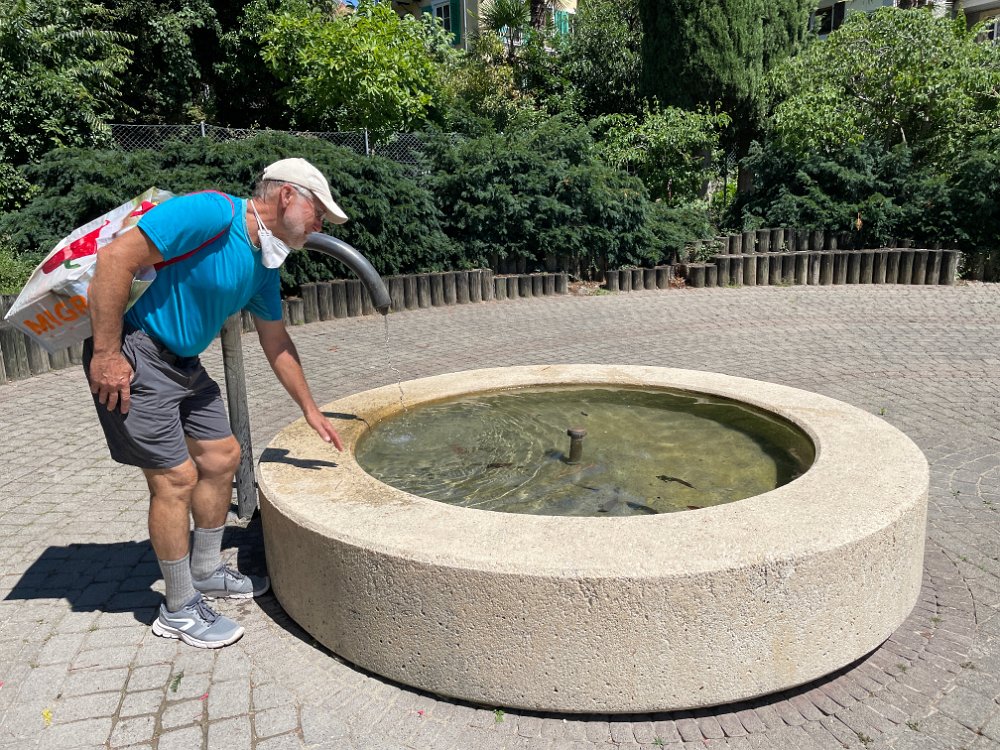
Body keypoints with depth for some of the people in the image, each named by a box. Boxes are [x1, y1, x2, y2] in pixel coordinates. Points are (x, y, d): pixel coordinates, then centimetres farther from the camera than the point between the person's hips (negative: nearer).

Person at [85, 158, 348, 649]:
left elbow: (276, 343, 16)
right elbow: (115, 259, -25)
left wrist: (310, 409, 19)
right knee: (176, 477, -6)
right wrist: (106, 354, -24)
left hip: (182, 363, 9)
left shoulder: (263, 266, 6)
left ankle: (206, 574, 30)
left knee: (222, 457, 12)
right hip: (132, 357, -9)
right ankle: (180, 610, 12)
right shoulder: (212, 212, -22)